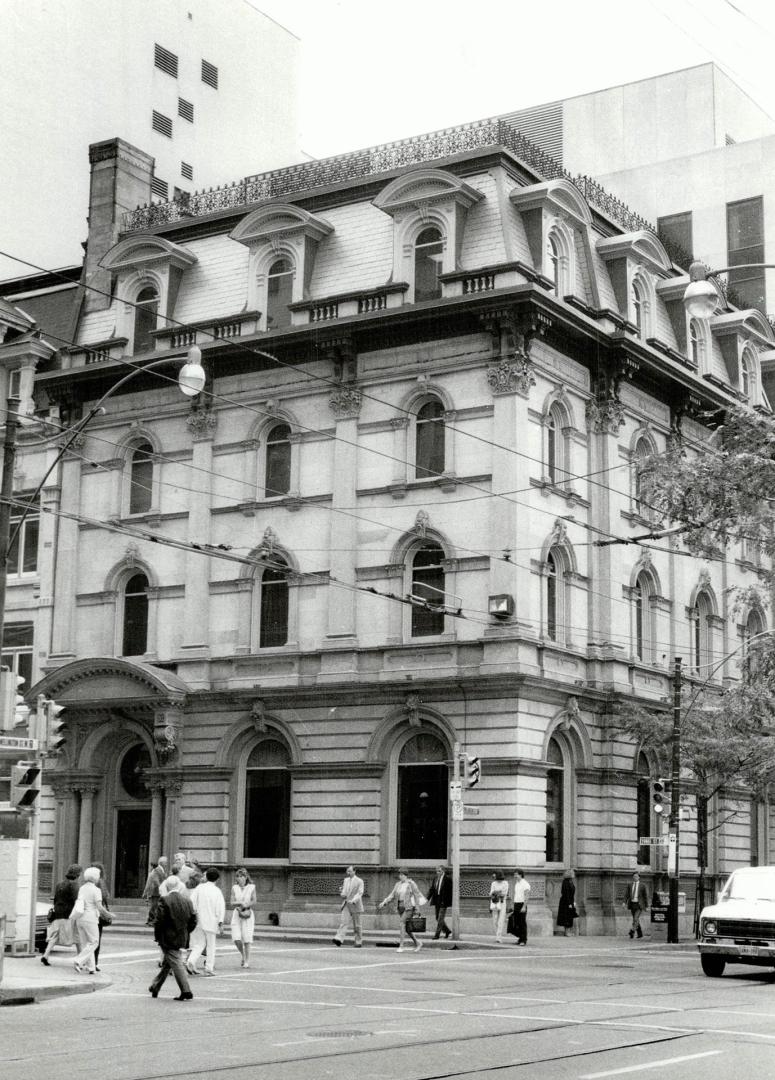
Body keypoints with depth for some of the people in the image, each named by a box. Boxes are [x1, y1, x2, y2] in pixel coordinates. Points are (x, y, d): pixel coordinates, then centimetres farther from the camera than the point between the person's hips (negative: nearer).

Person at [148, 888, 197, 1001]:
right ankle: (155, 987, 33)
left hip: (168, 939, -6)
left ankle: (186, 991, -9)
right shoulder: (187, 901, 2)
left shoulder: (164, 901, -14)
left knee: (176, 964, -4)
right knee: (166, 963, 20)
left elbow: (159, 921, -16)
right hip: (181, 939, 6)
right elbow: (193, 921, 5)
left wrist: (157, 937, -3)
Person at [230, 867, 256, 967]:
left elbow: (254, 901, 1)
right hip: (236, 914, 2)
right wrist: (241, 903, -15)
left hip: (248, 915, -2)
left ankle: (247, 960, 7)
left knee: (246, 938, -5)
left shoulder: (251, 887, 0)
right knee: (236, 938, -7)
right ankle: (243, 955, 20)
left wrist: (245, 905, -13)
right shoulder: (234, 888, 6)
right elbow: (232, 902, 3)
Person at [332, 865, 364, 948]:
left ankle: (358, 942, 13)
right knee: (343, 922, -12)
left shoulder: (359, 881, -5)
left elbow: (360, 893, -13)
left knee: (357, 925, 3)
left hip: (355, 905, -4)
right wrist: (342, 894, -5)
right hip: (346, 905, 4)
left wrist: (353, 900, -28)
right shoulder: (346, 880, 14)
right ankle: (339, 939, -23)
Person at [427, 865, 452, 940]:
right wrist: (428, 898, 3)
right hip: (436, 901, 6)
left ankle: (437, 934, -1)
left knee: (440, 919, -4)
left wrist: (450, 901, -12)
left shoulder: (447, 879, -9)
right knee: (438, 918, 11)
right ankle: (447, 931, 28)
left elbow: (450, 891, -9)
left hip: (443, 901, -6)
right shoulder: (435, 879, 8)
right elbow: (432, 889, 11)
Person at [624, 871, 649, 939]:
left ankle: (632, 932, -26)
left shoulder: (642, 885, -2)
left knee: (636, 919, -18)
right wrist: (625, 902, -11)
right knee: (636, 920, 11)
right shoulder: (630, 885, 7)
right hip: (632, 904, 4)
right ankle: (640, 934, 22)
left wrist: (646, 906, 1)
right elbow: (627, 894, 3)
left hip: (639, 905, -4)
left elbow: (645, 896, 1)